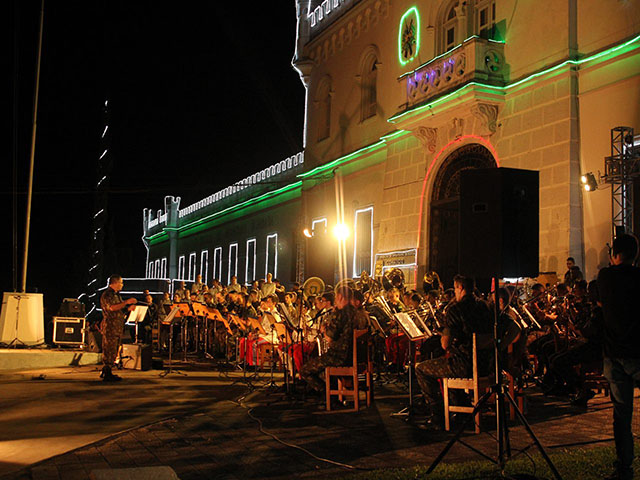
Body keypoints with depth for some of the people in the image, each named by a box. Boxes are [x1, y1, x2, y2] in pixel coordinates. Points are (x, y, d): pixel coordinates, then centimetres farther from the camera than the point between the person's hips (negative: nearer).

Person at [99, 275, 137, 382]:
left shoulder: (116, 295, 20)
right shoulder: (106, 295, -10)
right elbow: (112, 308, -25)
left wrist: (129, 307, 9)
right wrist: (126, 302, -23)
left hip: (118, 327, 10)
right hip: (110, 326, -10)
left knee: (114, 350, 12)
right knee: (109, 350, -7)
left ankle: (106, 372, 20)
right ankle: (107, 374, -4)